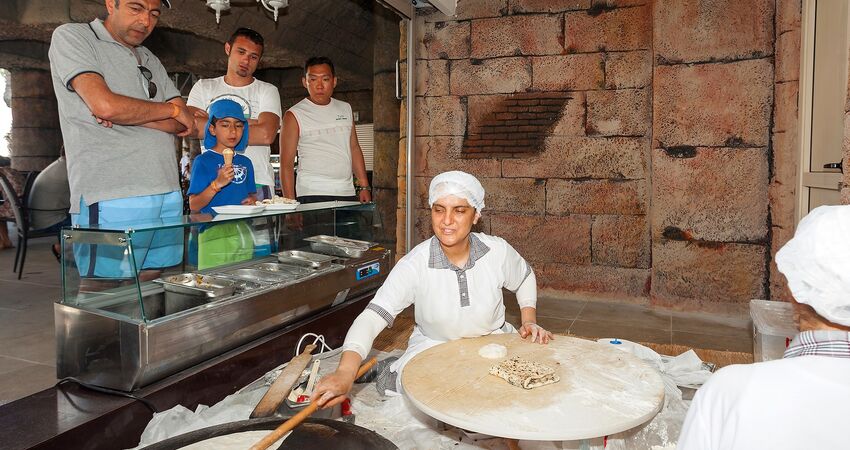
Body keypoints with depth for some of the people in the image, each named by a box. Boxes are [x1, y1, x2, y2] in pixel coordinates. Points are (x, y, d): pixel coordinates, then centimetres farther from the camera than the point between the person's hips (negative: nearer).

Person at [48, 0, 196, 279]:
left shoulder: (150, 61, 22)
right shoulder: (71, 37, 4)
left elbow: (183, 125, 10)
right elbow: (105, 104, -14)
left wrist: (125, 113, -6)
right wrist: (171, 109, 0)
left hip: (167, 197, 6)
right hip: (110, 201, -6)